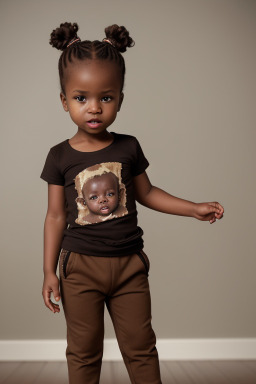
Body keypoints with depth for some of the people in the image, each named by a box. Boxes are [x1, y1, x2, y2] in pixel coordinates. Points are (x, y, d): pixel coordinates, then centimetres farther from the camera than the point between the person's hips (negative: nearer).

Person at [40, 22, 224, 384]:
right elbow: (56, 216, -1)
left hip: (129, 263, 1)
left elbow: (146, 193, 10)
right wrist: (49, 271, -2)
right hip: (80, 266, -1)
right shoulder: (60, 156, -5)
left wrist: (195, 208, 5)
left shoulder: (129, 147, -2)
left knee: (141, 347, 13)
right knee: (83, 352, 13)